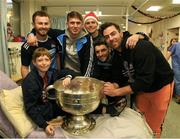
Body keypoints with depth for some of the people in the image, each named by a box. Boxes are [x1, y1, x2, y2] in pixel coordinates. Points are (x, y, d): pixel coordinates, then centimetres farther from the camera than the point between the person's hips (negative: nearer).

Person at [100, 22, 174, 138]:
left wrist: (116, 92, -33)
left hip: (160, 87, -6)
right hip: (142, 88, 6)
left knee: (153, 127, 7)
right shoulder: (117, 54, -6)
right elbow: (120, 78, -3)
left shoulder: (142, 47, -30)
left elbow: (145, 80, -35)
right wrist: (112, 87, -24)